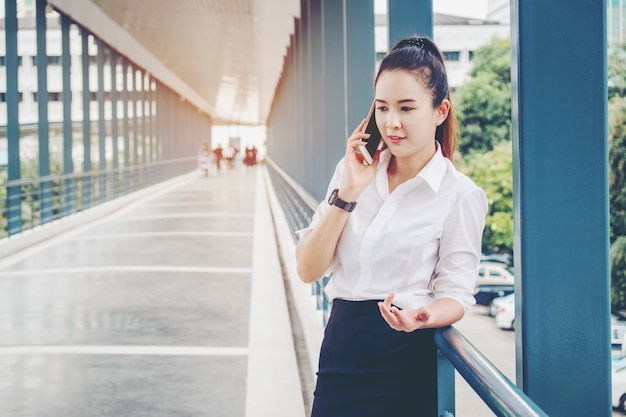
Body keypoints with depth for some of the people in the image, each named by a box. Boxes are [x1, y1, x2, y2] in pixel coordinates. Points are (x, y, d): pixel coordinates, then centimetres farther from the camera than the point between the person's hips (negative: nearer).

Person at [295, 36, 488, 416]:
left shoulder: (461, 195, -6)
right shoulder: (353, 171, 5)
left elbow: (455, 295, -7)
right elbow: (309, 270, -1)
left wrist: (422, 316, -29)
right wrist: (348, 192, -10)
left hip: (407, 363, -3)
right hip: (341, 352, 3)